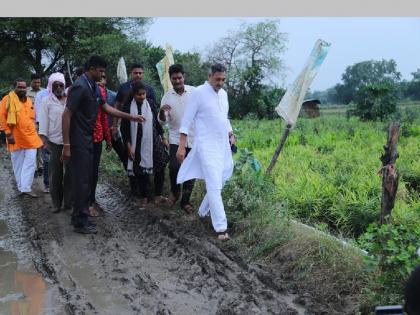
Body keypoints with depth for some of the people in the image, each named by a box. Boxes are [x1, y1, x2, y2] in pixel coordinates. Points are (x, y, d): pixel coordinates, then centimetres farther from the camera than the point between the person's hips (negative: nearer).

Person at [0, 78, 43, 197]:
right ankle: (22, 187, 19)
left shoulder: (29, 101, 12)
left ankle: (25, 188, 2)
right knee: (18, 164, 7)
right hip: (16, 138, -5)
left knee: (31, 162, -2)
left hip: (30, 137, 5)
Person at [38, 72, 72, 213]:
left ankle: (69, 201, 14)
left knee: (70, 172, 5)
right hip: (55, 142, -1)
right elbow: (44, 121, 0)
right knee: (55, 174, 4)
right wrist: (44, 139, -6)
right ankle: (56, 203, 13)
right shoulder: (47, 101, 1)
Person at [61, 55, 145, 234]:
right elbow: (66, 115, -20)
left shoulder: (93, 87, 10)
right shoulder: (80, 87, -18)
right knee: (81, 181, -4)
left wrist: (131, 117, 17)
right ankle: (80, 222, 6)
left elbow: (106, 107, 20)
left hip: (88, 140, 9)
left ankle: (80, 216, 23)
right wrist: (66, 145, -21)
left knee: (86, 179, 13)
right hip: (78, 142, -9)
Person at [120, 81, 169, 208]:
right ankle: (144, 196, 22)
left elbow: (157, 121, 9)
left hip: (153, 142, 2)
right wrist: (129, 146, -7)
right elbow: (124, 128, -4)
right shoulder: (128, 107, -7)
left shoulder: (150, 103, -1)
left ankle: (158, 195, 13)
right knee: (140, 170, 7)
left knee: (160, 167, 0)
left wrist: (161, 136, 7)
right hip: (137, 144, -2)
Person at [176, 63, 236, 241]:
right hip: (206, 146, -7)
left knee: (219, 183, 14)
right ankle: (221, 227, -11)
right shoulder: (198, 93, -9)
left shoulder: (223, 94, 11)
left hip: (222, 145, 7)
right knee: (214, 186, -12)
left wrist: (230, 134, 13)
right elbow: (186, 120, -9)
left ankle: (204, 211, 35)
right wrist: (182, 146, -13)